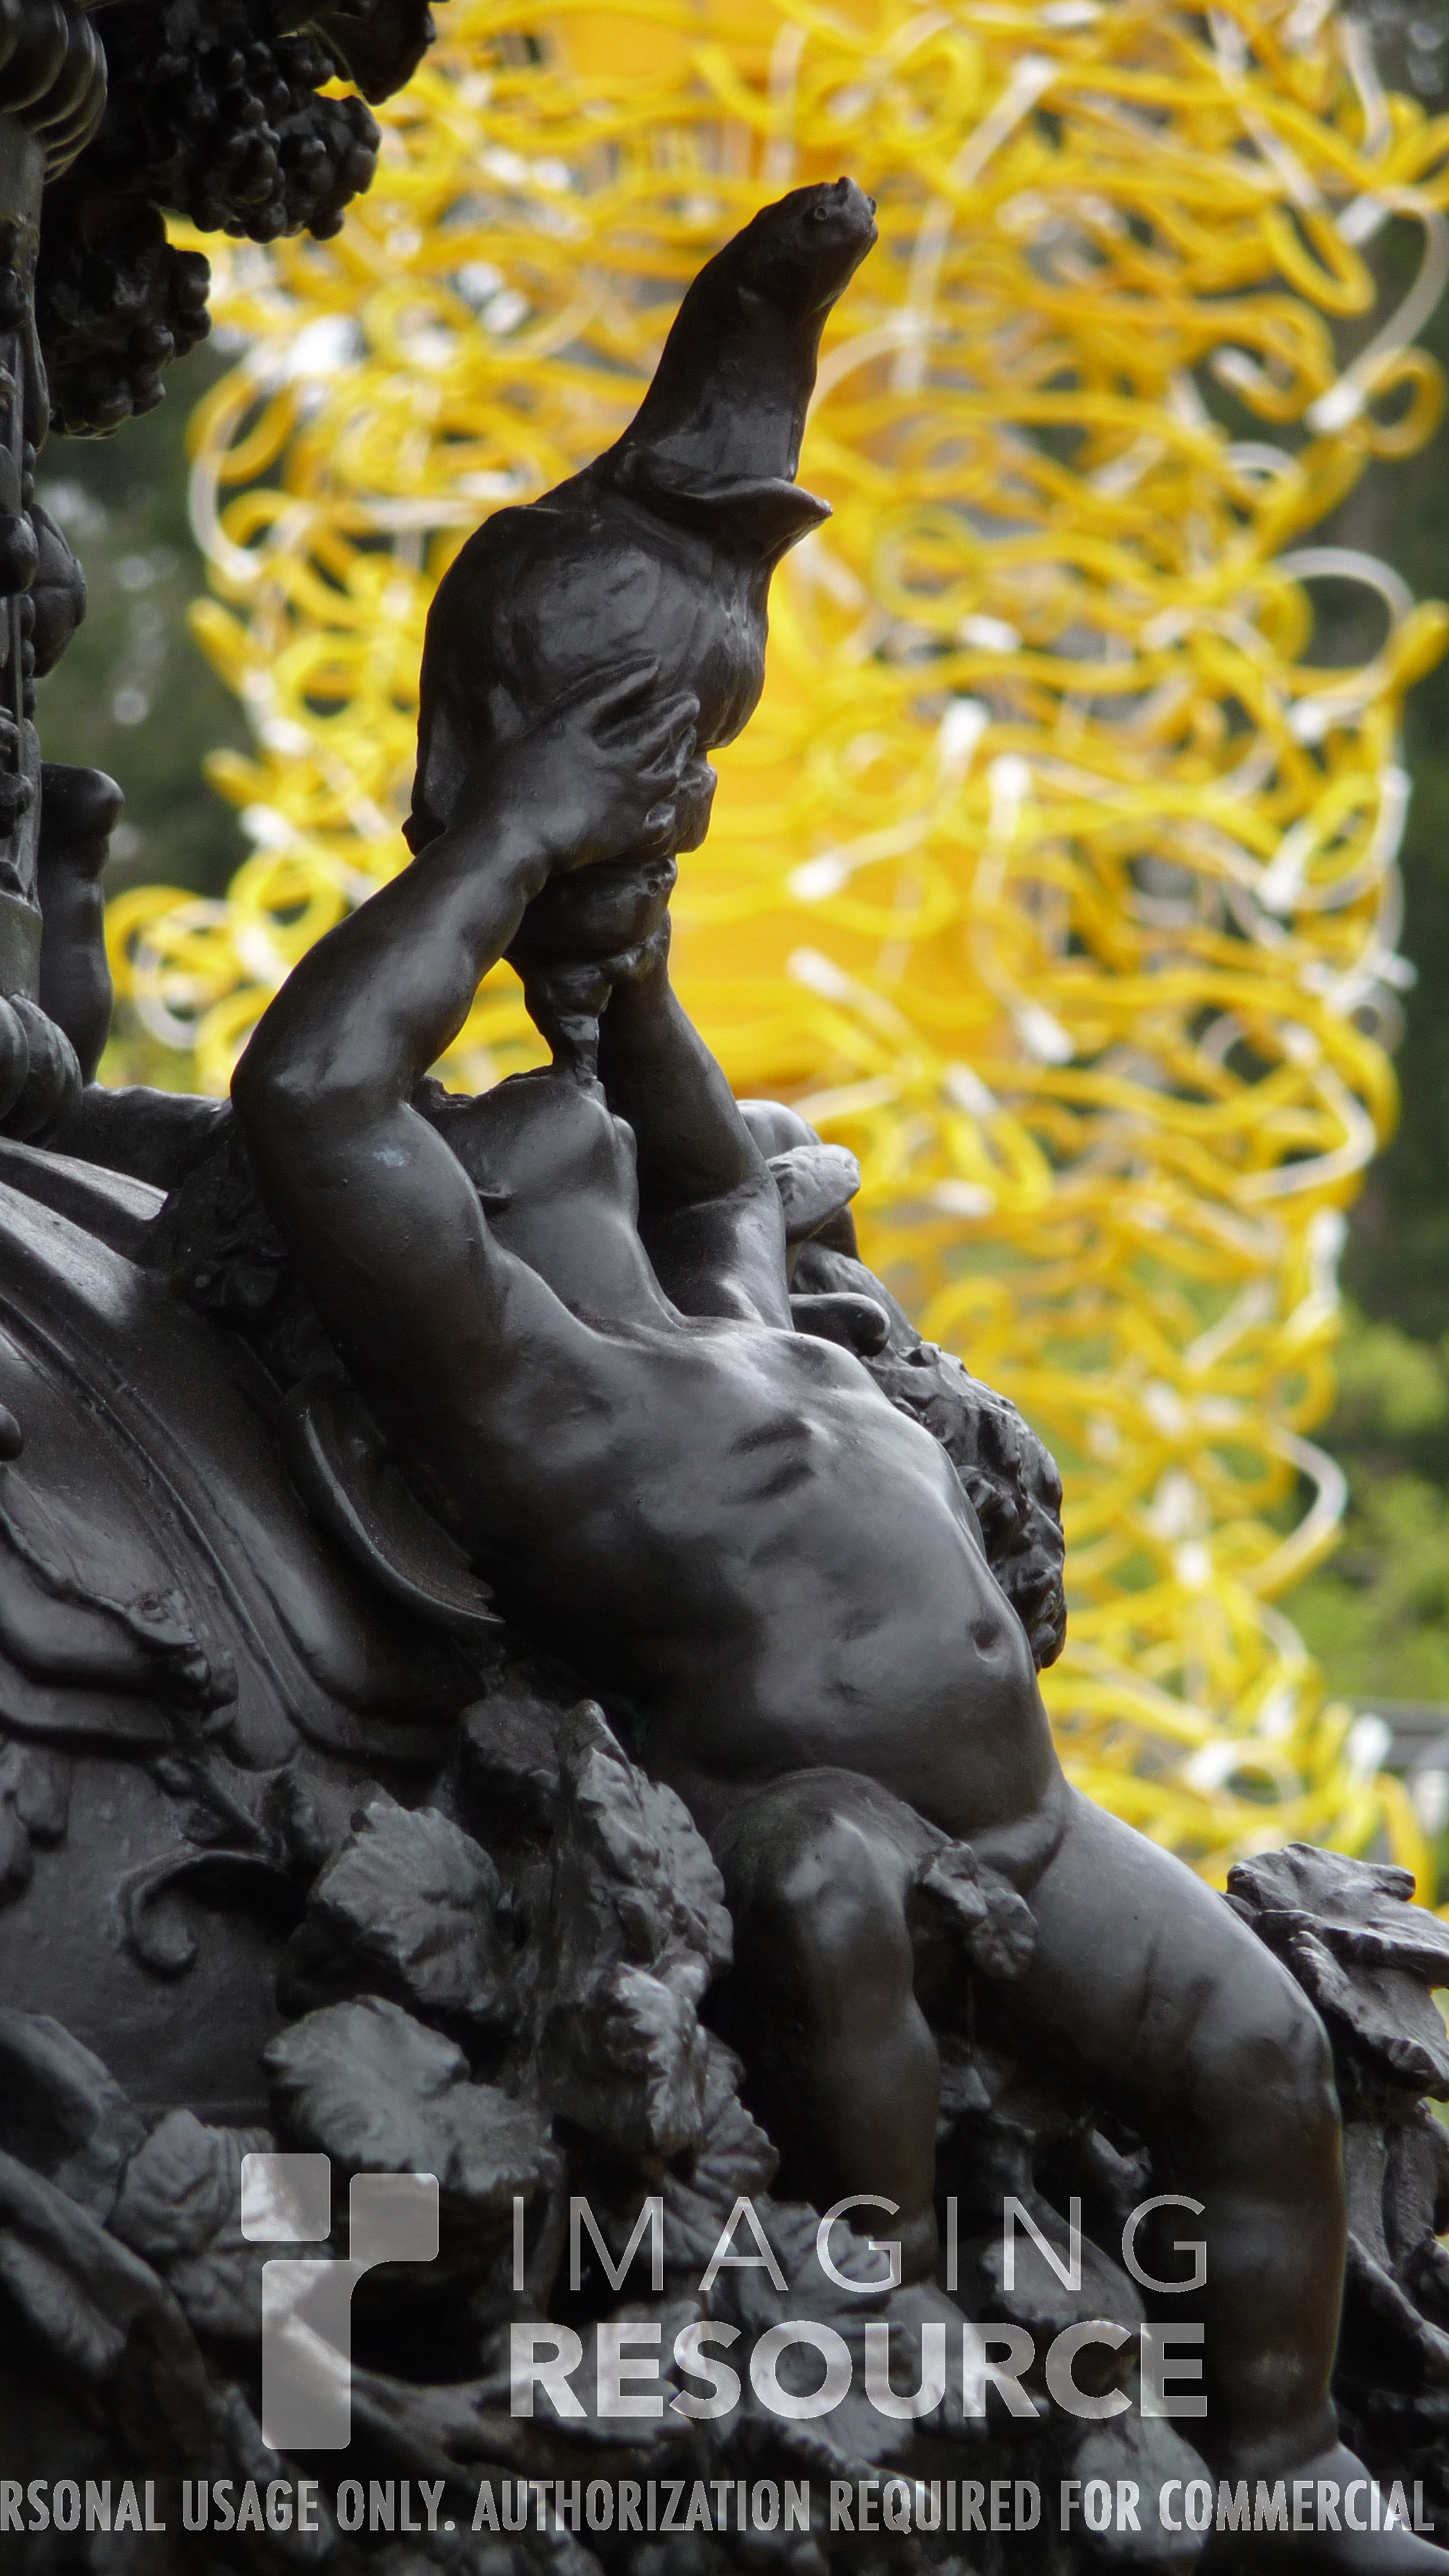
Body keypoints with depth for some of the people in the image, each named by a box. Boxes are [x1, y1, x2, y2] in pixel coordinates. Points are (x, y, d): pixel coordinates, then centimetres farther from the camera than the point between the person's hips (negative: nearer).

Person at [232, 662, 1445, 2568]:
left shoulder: (736, 1330, 20)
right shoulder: (491, 1369, -7)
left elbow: (727, 1181, 45)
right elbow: (307, 1095, -22)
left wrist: (625, 963, 31)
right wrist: (513, 840, -15)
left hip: (1031, 1833, 9)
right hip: (793, 1819, -9)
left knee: (1267, 2055, -4)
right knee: (829, 1880, -40)